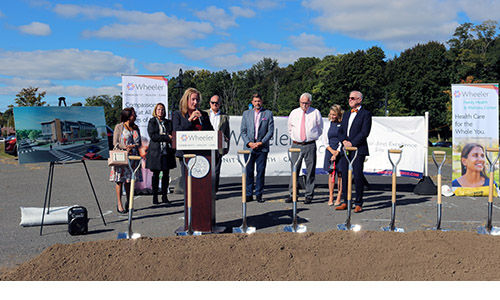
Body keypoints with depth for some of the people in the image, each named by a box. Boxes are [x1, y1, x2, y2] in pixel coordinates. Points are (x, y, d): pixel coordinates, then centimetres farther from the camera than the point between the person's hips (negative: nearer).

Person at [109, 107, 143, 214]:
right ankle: (119, 204, 1)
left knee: (129, 180, 5)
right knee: (119, 180, -4)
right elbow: (115, 143, -4)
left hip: (133, 157, 4)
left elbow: (138, 142, 13)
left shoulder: (135, 128, 14)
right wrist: (126, 147, -17)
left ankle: (129, 202, 17)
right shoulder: (119, 127, -1)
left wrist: (132, 146, -8)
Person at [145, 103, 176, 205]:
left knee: (166, 174, 3)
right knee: (156, 174, 0)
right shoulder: (152, 122, 5)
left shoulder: (168, 122, 15)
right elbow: (152, 136, -7)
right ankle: (155, 197, 6)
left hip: (167, 151, 3)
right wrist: (166, 137, -12)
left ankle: (164, 196, 10)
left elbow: (172, 135, 14)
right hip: (156, 151, -3)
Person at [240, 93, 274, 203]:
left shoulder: (268, 113, 6)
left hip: (262, 148, -1)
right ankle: (249, 194, 10)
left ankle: (259, 194, 9)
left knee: (261, 172, 1)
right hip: (248, 147, 1)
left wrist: (261, 142, -9)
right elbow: (243, 131, 8)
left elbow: (271, 131, 1)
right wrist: (248, 143, -6)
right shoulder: (246, 113, 10)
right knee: (249, 172, 2)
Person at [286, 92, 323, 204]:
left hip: (310, 145, -2)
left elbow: (320, 128, 14)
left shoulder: (315, 113, 2)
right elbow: (290, 129, 21)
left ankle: (309, 195, 9)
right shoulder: (294, 113, 9)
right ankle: (292, 194, 9)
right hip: (296, 145, 2)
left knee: (310, 171, 1)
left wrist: (313, 137, 11)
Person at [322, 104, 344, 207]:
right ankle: (330, 198, 10)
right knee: (331, 174, 5)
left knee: (340, 174, 1)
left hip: (340, 152, -4)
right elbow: (325, 140, 9)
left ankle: (338, 198, 7)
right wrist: (332, 151, -5)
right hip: (330, 151, 4)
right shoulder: (329, 124, 9)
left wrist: (336, 153, -11)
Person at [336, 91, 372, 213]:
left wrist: (352, 143, -14)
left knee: (358, 176, -4)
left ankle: (358, 204, 4)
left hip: (358, 149, -6)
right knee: (345, 176, 6)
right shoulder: (347, 114, 20)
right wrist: (344, 141, -4)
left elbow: (364, 133, -10)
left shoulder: (366, 114, -1)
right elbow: (341, 131, 15)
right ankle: (345, 202, 14)